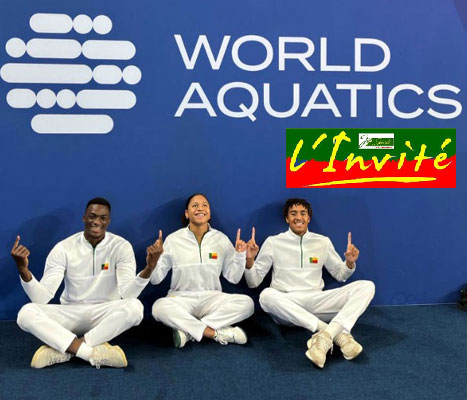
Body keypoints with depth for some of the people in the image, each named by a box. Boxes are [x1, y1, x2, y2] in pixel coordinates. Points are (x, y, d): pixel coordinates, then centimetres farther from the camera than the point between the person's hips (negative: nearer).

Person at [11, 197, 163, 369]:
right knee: (26, 313, -27)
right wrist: (23, 269, -30)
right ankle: (95, 352, -32)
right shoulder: (63, 248, -8)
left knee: (134, 307, -33)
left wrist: (149, 268, -37)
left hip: (106, 315, 0)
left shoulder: (122, 247, -9)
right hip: (70, 314, 1)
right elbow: (42, 298, -13)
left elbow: (127, 294, -20)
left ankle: (61, 350, -25)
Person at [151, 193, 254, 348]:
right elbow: (155, 279, 0)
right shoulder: (173, 239, -2)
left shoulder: (221, 239, 3)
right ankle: (216, 333, -24)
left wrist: (240, 254, -10)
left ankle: (188, 330, -21)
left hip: (212, 298, 2)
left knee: (246, 303, -25)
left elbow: (233, 278, 4)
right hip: (181, 298, -2)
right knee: (159, 307, -34)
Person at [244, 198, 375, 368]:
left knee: (366, 286, -15)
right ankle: (339, 334, -39)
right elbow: (253, 282, 8)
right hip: (286, 306, -2)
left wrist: (349, 263, 1)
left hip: (316, 302, 3)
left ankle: (326, 335, -37)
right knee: (267, 295, -38)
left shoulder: (323, 242, 13)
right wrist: (250, 260, -11)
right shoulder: (273, 242, 6)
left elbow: (340, 275, 22)